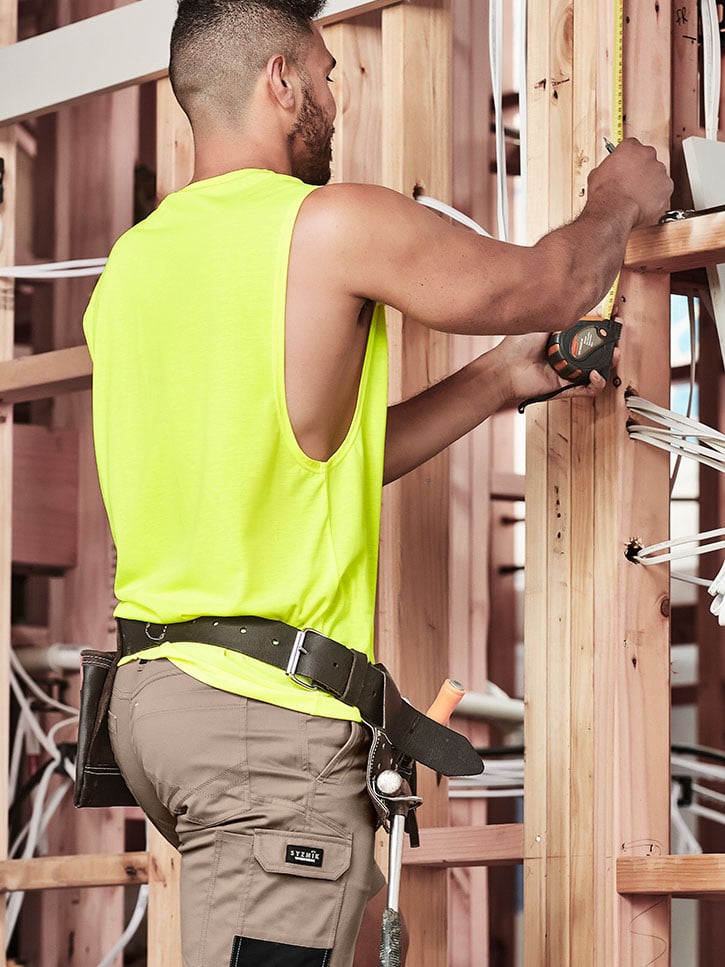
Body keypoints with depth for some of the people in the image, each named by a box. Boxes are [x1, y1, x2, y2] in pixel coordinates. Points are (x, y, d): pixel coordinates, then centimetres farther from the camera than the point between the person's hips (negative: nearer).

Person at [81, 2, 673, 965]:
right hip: (265, 709, -8)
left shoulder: (133, 263, 15)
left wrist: (502, 379, 27)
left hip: (149, 684, 8)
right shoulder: (333, 225, -9)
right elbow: (551, 284, 4)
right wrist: (620, 200, 25)